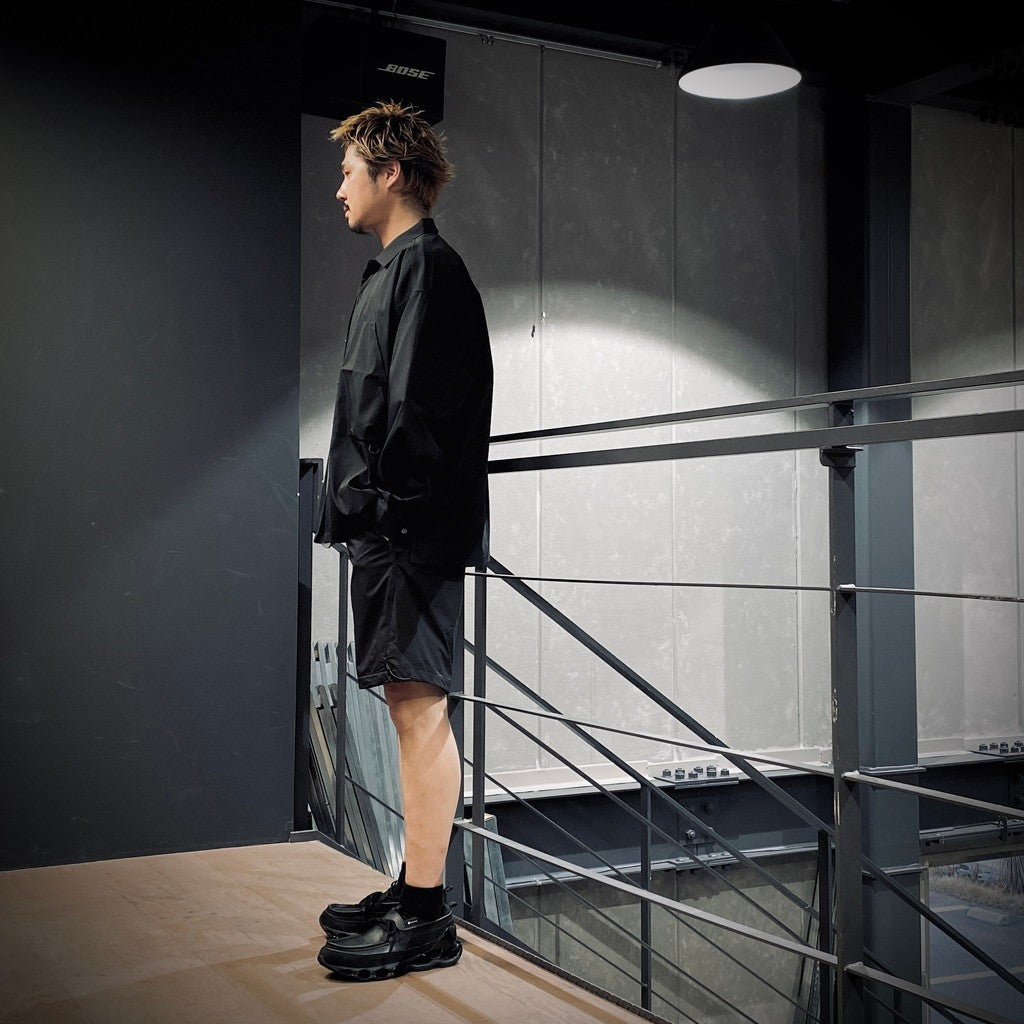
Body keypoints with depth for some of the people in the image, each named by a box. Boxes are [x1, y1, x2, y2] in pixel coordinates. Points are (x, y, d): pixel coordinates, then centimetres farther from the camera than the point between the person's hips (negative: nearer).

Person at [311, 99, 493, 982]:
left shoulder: (426, 266, -8)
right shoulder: (393, 269, 22)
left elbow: (416, 405, -18)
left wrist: (386, 504, -19)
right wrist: (358, 504, 16)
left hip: (414, 526, -10)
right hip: (388, 526, 10)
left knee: (420, 706, -8)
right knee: (410, 705, 12)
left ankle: (425, 919, -2)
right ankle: (412, 891, 21)